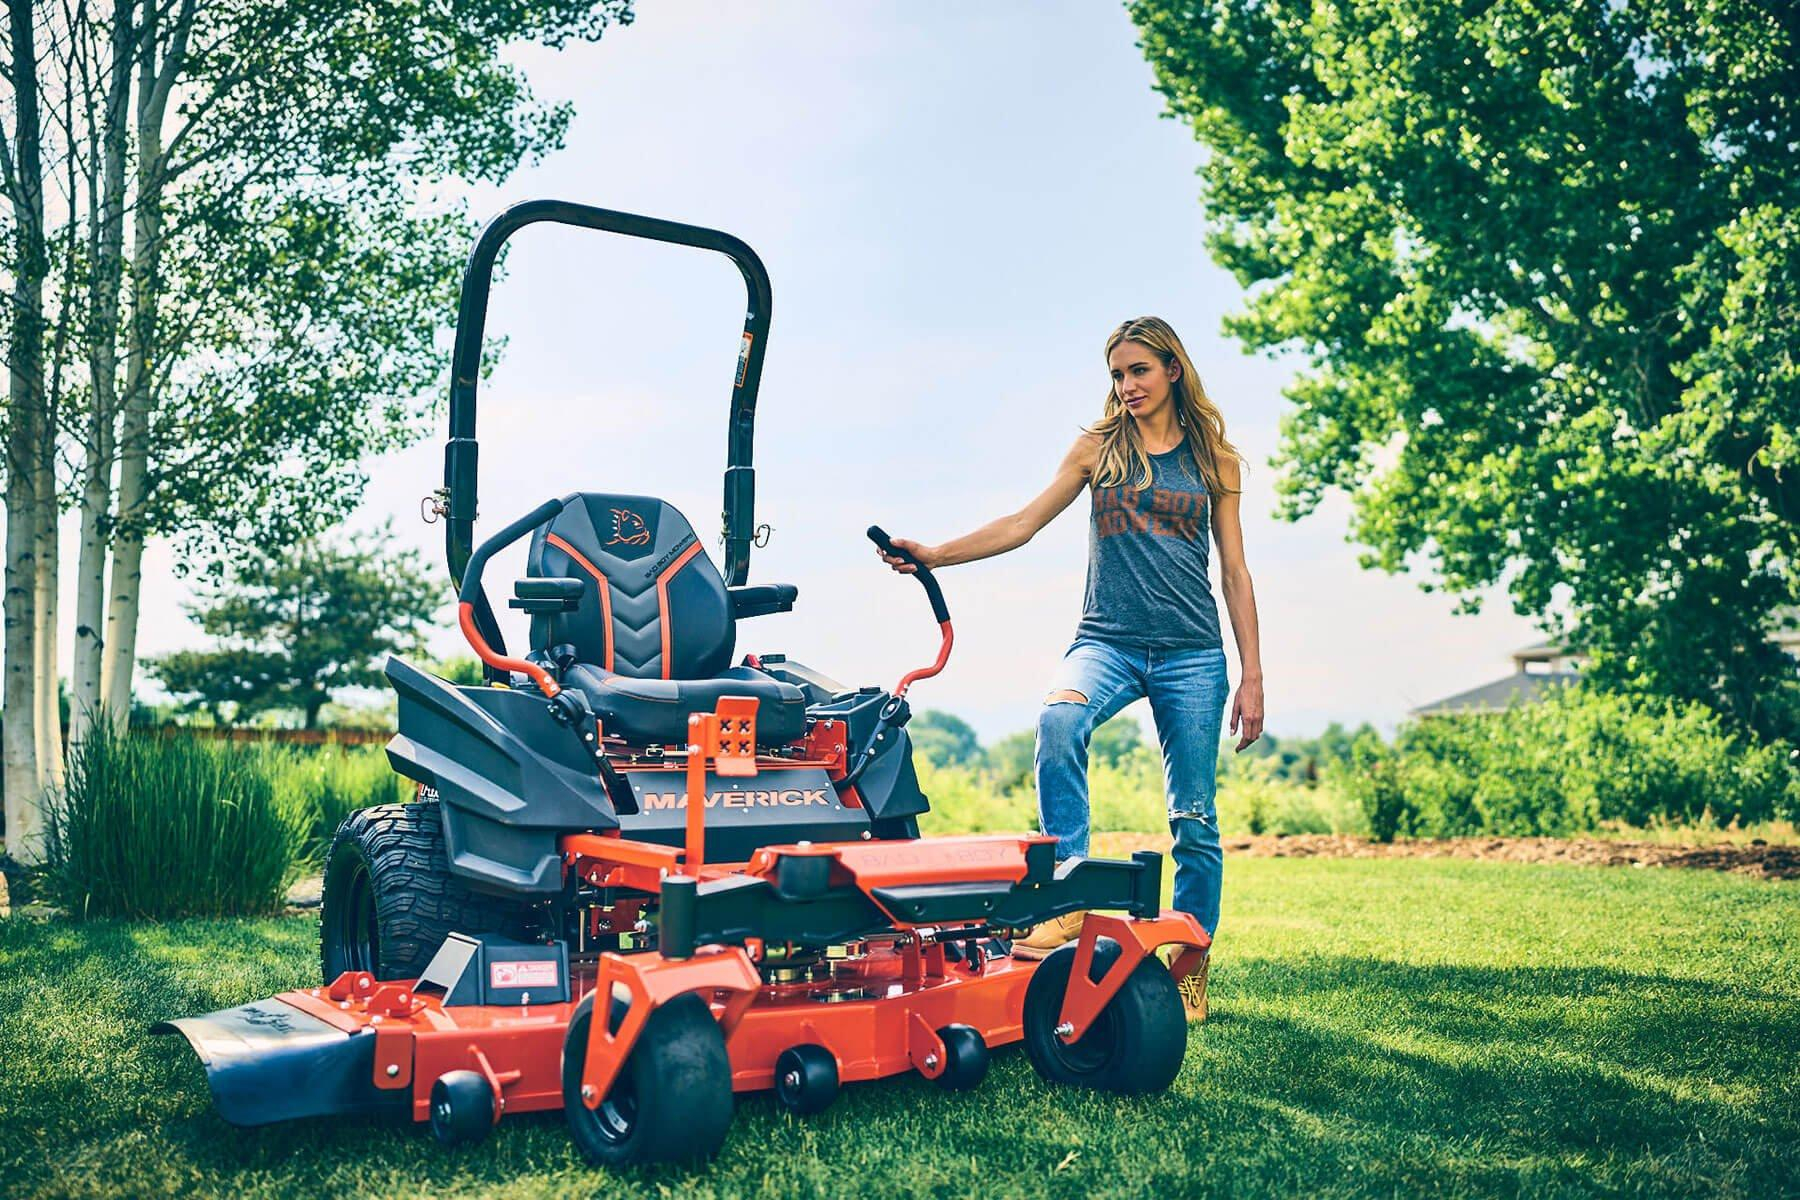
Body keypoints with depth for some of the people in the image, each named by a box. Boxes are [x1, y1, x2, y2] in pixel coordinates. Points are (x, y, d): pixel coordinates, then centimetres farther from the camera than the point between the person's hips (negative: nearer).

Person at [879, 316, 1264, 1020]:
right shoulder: (1098, 448, 12)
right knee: (1058, 719, -34)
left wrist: (1252, 677, 6)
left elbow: (1234, 572, 11)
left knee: (1194, 819, -1)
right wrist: (936, 554, -5)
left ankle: (1190, 968, 14)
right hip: (1108, 639, 0)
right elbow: (1023, 525, 7)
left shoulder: (1215, 458, 11)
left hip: (1192, 653, 1)